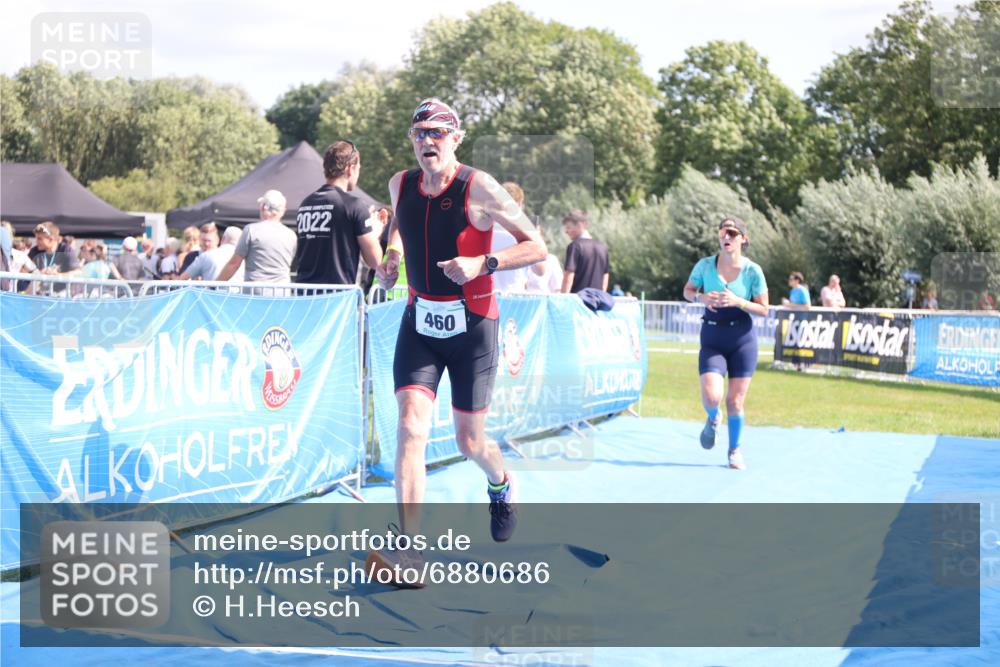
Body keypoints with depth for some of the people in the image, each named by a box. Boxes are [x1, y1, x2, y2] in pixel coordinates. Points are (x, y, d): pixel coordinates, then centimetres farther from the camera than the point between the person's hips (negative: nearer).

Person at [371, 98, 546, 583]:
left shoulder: (478, 188, -14)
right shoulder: (401, 184, 0)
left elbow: (536, 247, -11)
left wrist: (482, 264, -24)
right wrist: (391, 256, 6)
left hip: (472, 327, -3)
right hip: (419, 324, 3)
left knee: (469, 442, 7)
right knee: (411, 427, -17)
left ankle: (501, 484, 45)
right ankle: (407, 550, -20)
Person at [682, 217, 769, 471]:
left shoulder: (752, 271, -7)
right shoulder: (705, 265, -4)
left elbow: (764, 310, -2)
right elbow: (687, 291, 11)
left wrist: (737, 302, -19)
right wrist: (701, 297, -11)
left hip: (742, 339, 0)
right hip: (712, 340, 0)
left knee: (735, 401, 2)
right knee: (711, 396, -17)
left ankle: (735, 450, 25)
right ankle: (713, 419, 20)